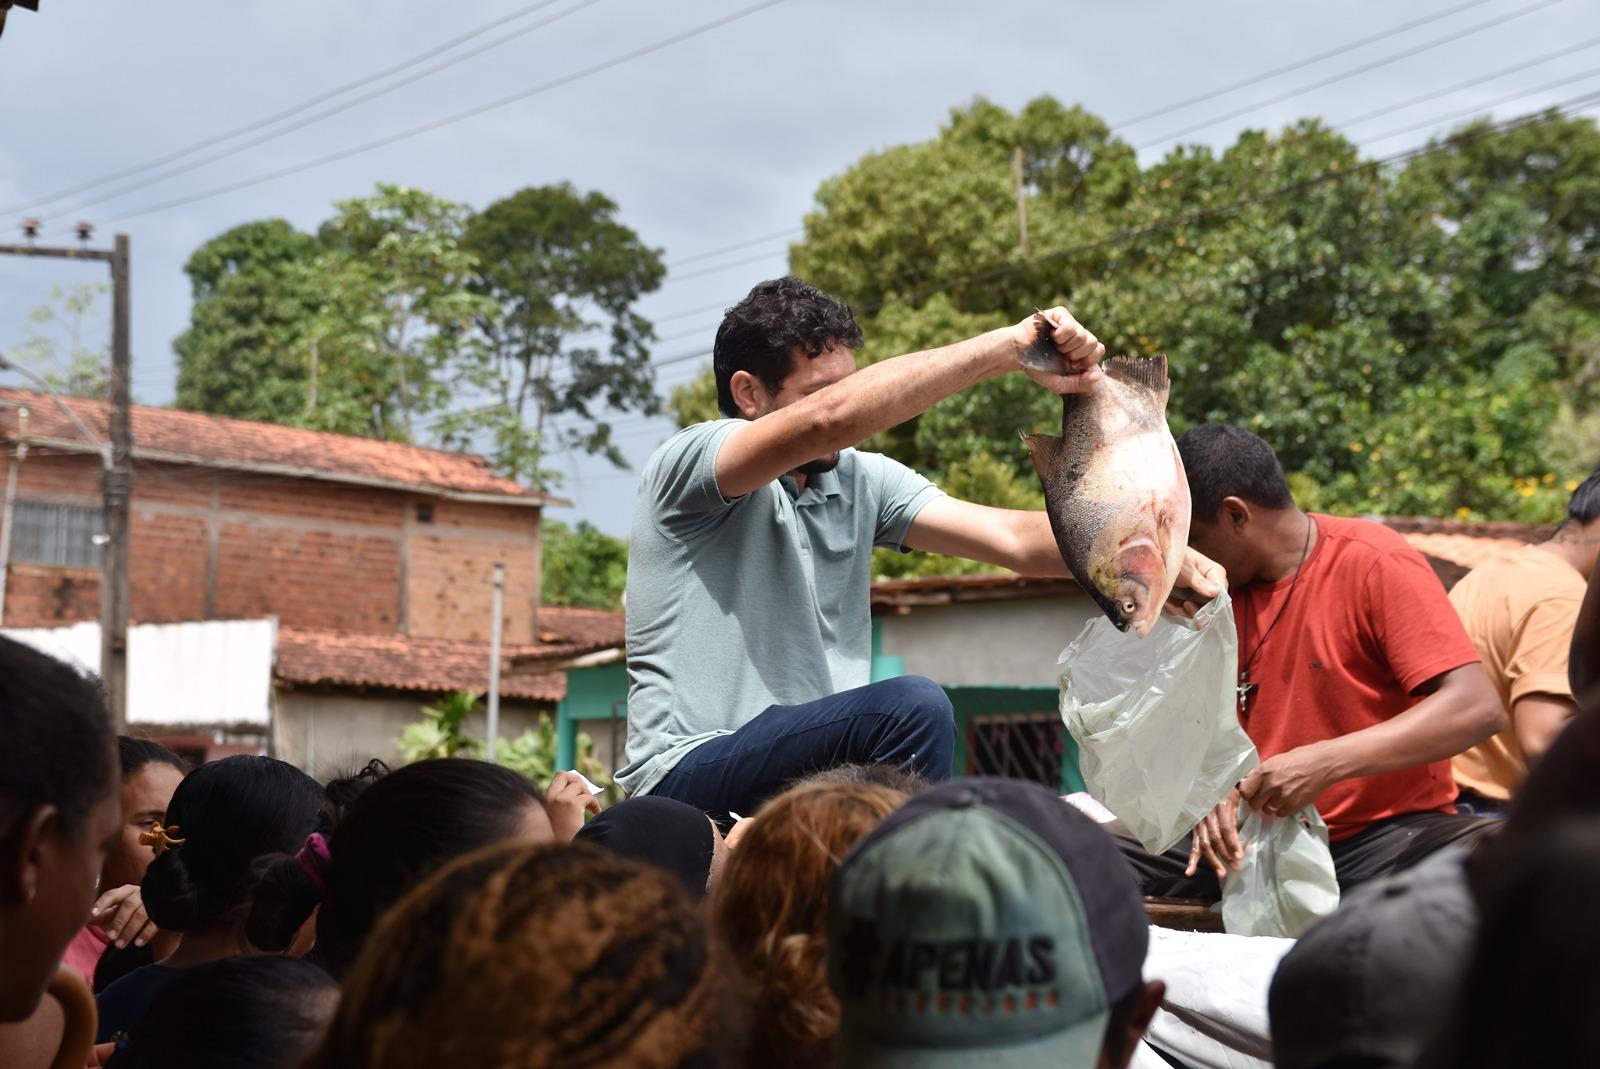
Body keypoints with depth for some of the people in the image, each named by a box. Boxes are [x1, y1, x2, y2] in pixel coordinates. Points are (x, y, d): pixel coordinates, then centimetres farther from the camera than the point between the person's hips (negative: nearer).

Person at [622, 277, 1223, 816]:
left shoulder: (863, 480, 9)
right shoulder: (688, 464, -10)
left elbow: (1016, 540, 1)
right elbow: (830, 418, -29)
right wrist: (1011, 346, -27)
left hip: (812, 764, 7)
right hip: (690, 776, -7)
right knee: (912, 707, -27)